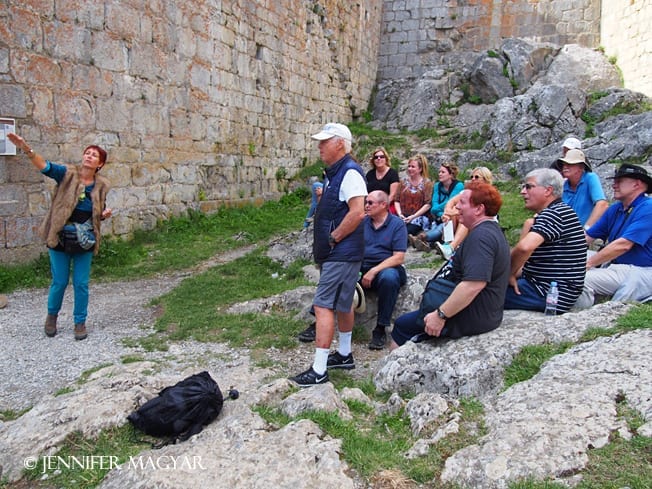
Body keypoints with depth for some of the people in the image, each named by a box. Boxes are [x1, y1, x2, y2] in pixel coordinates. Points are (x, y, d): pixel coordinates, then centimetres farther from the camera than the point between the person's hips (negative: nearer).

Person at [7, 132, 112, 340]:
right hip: (60, 238, -2)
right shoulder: (67, 174, -8)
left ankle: (80, 322, 24)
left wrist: (105, 214, -9)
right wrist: (26, 149, -43)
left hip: (85, 242, 2)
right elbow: (45, 166, -26)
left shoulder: (101, 185, 2)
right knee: (59, 282, 9)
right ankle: (52, 315, 35)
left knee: (81, 284, 7)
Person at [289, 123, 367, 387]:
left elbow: (357, 212, -25)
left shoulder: (349, 172, -16)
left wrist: (333, 239, -17)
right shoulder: (334, 173, 15)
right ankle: (344, 355, 32)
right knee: (342, 304, 18)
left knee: (323, 306, -9)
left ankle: (319, 370, -4)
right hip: (337, 253, 10)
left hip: (342, 253, -10)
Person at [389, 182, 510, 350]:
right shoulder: (491, 230, 13)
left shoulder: (481, 236, -23)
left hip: (472, 317, -11)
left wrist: (440, 315, -28)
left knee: (402, 325, 0)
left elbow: (474, 284, -34)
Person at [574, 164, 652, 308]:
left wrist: (588, 263, -19)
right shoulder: (615, 209, 13)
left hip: (638, 271, -9)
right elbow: (587, 238, 9)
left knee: (582, 279, -25)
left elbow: (623, 245, -22)